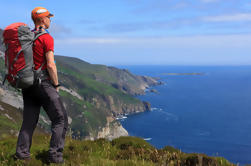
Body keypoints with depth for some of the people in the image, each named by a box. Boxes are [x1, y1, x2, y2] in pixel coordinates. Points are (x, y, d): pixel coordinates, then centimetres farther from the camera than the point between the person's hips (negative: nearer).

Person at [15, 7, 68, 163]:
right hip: (43, 83, -8)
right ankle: (55, 155, -4)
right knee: (61, 119, 0)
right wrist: (56, 85, -6)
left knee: (29, 119, 15)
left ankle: (22, 152, 13)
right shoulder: (47, 38, -11)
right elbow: (51, 65, -17)